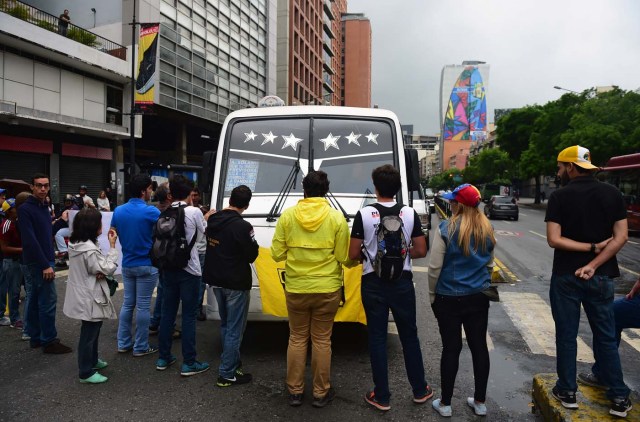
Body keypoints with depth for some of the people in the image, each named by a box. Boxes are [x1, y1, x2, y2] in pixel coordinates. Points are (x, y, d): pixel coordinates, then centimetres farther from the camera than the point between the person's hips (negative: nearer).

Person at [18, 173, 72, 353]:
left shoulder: (44, 207, 13)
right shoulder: (26, 209, -14)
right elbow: (30, 240, -21)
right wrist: (45, 265, -22)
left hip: (39, 262, 9)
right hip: (38, 263, -9)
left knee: (35, 300, 14)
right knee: (48, 300, -6)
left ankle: (36, 338, 22)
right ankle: (49, 341, 1)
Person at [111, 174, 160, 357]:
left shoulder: (118, 211, 1)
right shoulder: (149, 211, -18)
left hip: (127, 264, 6)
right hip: (146, 265, -6)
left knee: (128, 303, 15)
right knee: (143, 306, 2)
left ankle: (123, 343, 21)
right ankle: (141, 347, 10)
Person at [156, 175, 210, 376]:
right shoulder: (194, 212, -11)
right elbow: (205, 231, 6)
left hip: (169, 269, 5)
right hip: (189, 271, -5)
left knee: (167, 313, 13)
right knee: (189, 316, 0)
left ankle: (163, 357, 23)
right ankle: (189, 363, 4)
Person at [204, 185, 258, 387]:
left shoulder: (213, 220, 2)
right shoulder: (242, 226, -22)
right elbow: (252, 255, -15)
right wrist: (253, 243, 1)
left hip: (217, 280, 8)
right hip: (236, 283, -8)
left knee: (225, 325, 21)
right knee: (234, 330, 2)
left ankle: (231, 363, 32)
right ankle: (227, 374, 7)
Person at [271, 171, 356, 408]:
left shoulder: (287, 215, -5)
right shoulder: (336, 217, -8)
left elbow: (277, 254, -2)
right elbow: (344, 257, -7)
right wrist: (355, 260, 15)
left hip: (295, 288, 1)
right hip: (327, 289, -1)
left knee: (297, 338, 15)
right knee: (322, 340, 11)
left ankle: (295, 392, 23)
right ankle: (321, 393, 21)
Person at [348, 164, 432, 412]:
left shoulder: (364, 214, -11)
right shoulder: (410, 214, -5)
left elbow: (353, 254, -9)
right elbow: (421, 251, -2)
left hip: (373, 284, -2)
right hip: (402, 283, 2)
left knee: (377, 338, 8)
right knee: (409, 336, 16)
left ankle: (381, 396, 15)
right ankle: (420, 390, 27)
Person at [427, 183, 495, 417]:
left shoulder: (446, 229, -15)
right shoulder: (488, 229, 2)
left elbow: (435, 267, -13)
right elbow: (489, 264, 13)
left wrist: (432, 295, -1)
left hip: (449, 298, -4)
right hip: (479, 297, 4)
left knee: (451, 348, 5)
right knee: (479, 346, 12)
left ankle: (445, 403, 17)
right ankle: (480, 402, 24)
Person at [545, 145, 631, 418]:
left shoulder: (559, 196, -9)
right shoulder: (612, 193, 0)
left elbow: (554, 240, -16)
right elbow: (621, 237, -6)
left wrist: (591, 247, -9)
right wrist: (593, 264, -11)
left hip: (566, 277, -3)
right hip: (600, 277, 3)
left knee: (566, 336, 9)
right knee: (606, 337, 13)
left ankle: (567, 392, 18)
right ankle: (619, 397, 17)